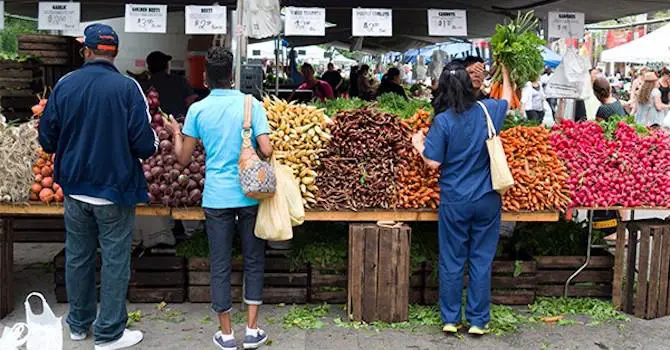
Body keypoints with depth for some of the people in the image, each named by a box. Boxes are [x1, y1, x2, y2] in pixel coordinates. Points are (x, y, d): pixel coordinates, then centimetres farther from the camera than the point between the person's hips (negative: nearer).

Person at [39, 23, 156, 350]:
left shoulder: (64, 85, -2)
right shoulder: (128, 87, -13)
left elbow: (46, 139, 3)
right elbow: (145, 145, -15)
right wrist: (151, 141, 8)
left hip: (74, 189, 4)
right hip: (114, 190, -4)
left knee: (77, 257, 16)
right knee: (115, 261, 6)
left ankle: (79, 323, 32)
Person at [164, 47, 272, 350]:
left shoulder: (197, 110, -1)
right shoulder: (251, 104, -4)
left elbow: (183, 158, 3)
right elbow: (266, 151, -12)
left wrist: (176, 133, 22)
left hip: (216, 197, 1)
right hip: (250, 195, 0)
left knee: (220, 265, 9)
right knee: (253, 261, 13)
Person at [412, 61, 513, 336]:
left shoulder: (443, 120, -12)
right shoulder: (487, 111, -1)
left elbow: (433, 162, -9)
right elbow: (507, 99, 21)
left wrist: (418, 144, 9)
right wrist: (505, 73, 38)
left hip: (454, 202, -2)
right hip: (487, 200, 2)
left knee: (452, 262, 9)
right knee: (481, 261, 9)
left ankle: (450, 319, 19)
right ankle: (478, 321, 17)